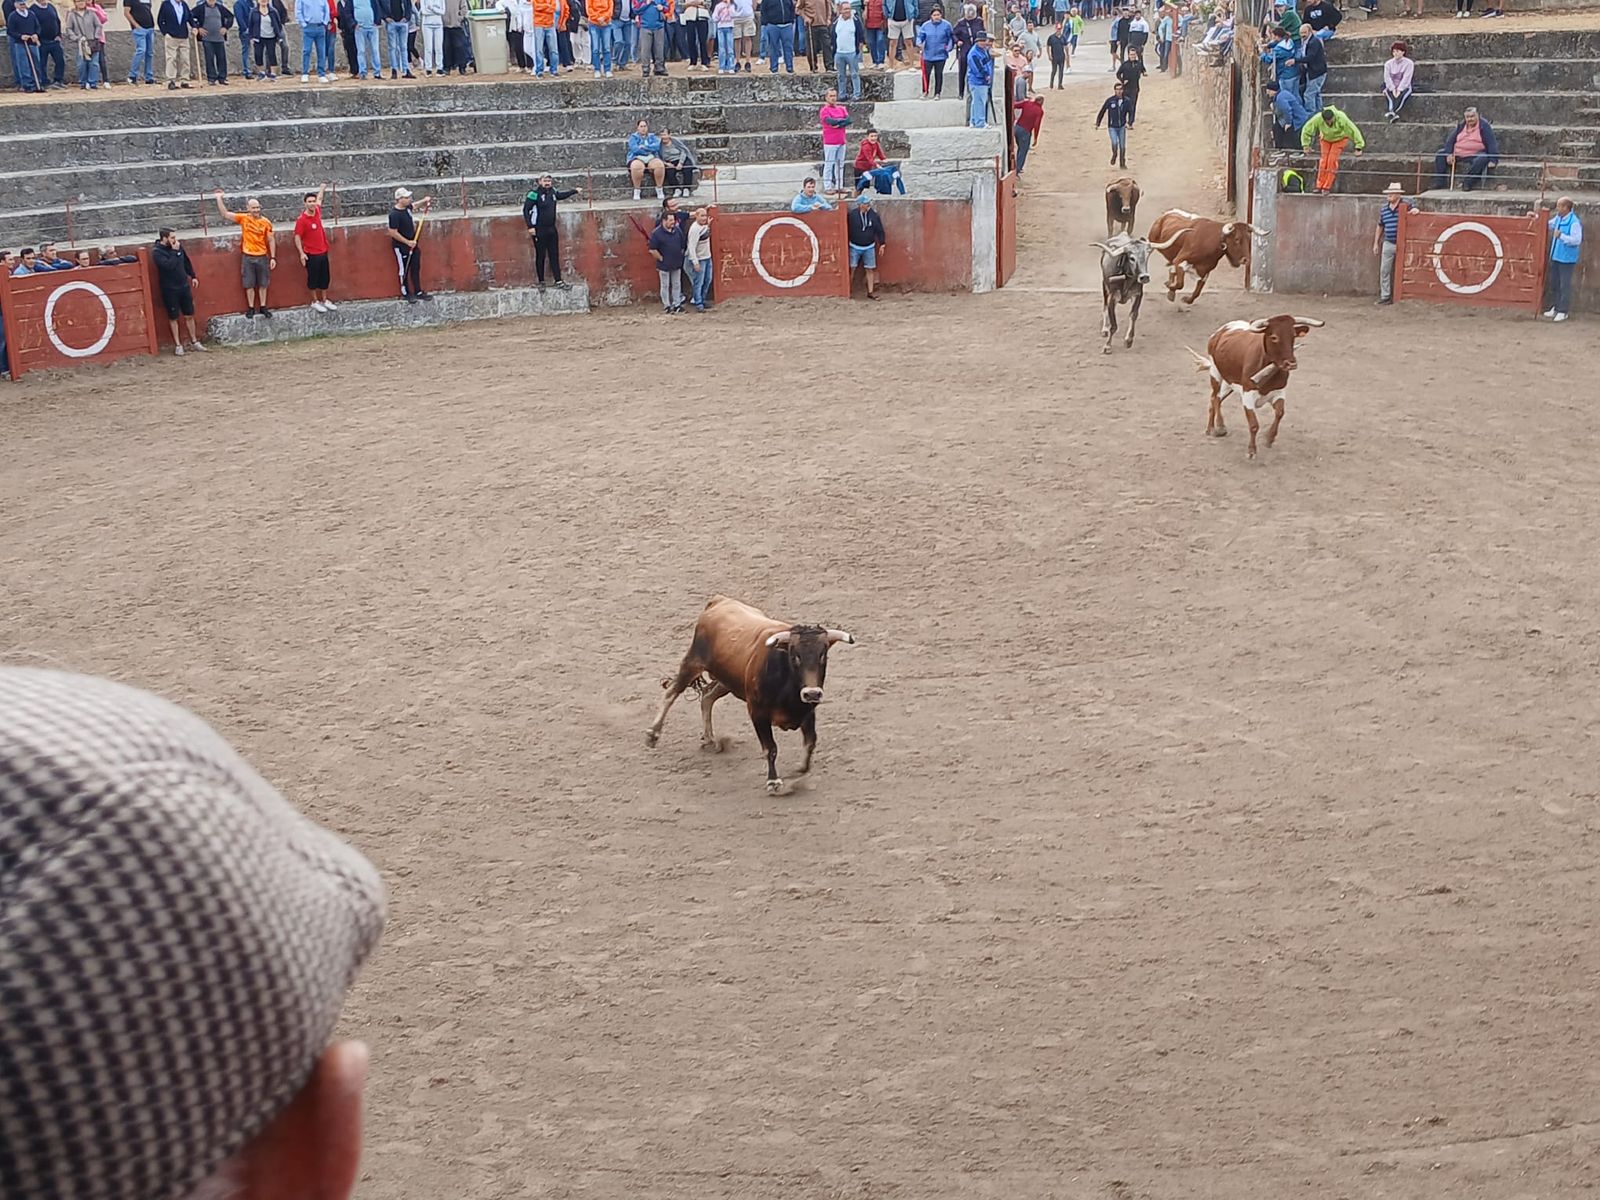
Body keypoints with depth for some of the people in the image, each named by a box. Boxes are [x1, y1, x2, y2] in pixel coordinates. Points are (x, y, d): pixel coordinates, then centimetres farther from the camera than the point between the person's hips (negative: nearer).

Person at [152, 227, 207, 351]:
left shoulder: (178, 246, 0)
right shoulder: (156, 251, -16)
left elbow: (186, 261, 16)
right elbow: (169, 265, -30)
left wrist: (193, 276, 18)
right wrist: (174, 252, -25)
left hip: (184, 286, 5)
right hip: (170, 290, -5)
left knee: (189, 315, 11)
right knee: (173, 318, 6)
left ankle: (194, 342, 23)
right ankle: (178, 345, 14)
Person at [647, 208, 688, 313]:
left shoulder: (677, 230, 1)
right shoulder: (656, 233, -17)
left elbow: (683, 244, 14)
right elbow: (652, 250, -16)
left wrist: (680, 255, 11)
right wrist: (661, 259, -12)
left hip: (677, 263, 5)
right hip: (664, 265, -5)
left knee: (677, 284, 14)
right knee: (665, 285, 6)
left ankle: (677, 304, 25)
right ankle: (667, 306, 16)